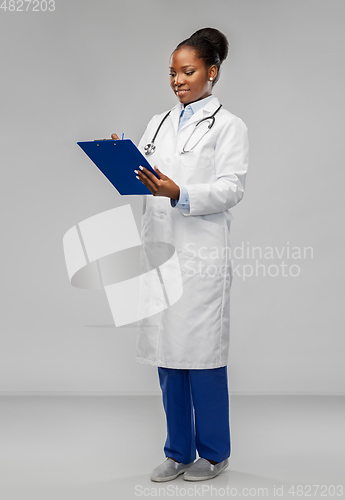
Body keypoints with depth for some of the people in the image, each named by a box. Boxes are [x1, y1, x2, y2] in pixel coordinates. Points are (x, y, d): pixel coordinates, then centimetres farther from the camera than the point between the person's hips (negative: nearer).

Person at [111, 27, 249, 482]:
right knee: (168, 357, 10)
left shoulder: (228, 125, 1)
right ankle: (179, 452, 24)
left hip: (202, 257, -5)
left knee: (203, 357, 0)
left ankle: (213, 453, 18)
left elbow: (231, 189, -9)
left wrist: (178, 194, -24)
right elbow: (142, 177, 12)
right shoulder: (159, 123, 18)